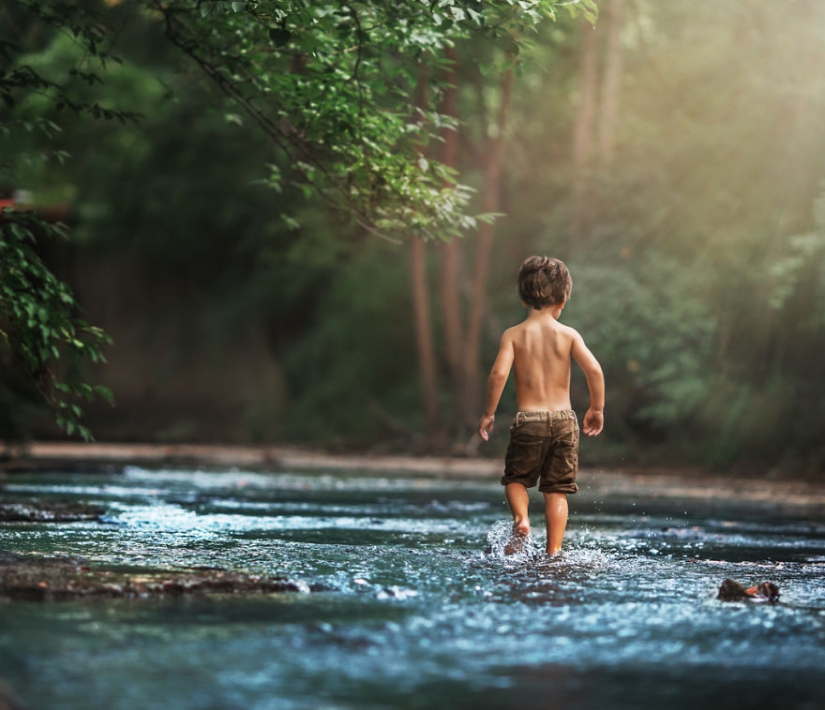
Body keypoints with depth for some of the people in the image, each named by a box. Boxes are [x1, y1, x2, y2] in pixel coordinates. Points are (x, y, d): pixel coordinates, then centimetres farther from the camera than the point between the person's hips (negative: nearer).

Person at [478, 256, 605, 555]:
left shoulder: (514, 335, -1)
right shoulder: (568, 335, 1)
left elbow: (498, 373, -13)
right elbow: (594, 369, -9)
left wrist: (488, 413, -3)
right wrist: (596, 409, 4)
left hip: (528, 420, -1)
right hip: (563, 419, 1)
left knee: (515, 478, 18)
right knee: (556, 489, 8)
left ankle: (521, 519, -9)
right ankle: (554, 551, 2)